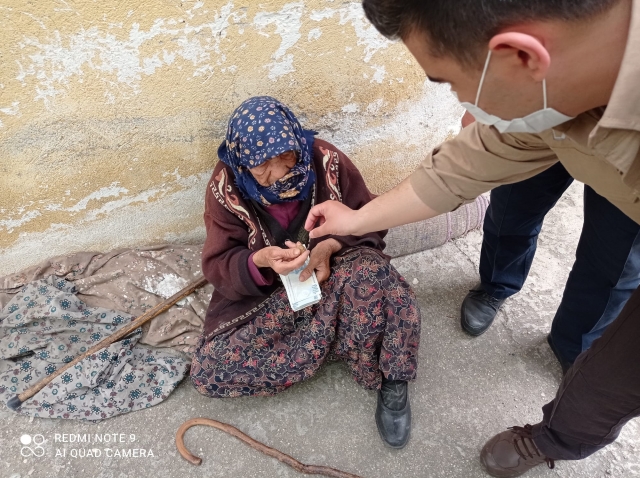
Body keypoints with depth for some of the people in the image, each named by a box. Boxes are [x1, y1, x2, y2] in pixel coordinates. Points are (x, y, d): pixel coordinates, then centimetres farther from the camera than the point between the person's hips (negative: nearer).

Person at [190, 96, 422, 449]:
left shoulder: (325, 160, -16)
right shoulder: (227, 185, -16)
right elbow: (216, 266, -11)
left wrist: (330, 247, -26)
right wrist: (260, 261, -34)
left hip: (331, 271, -1)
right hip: (264, 290, 2)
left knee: (371, 274, -38)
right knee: (207, 370, -19)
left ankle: (391, 382, -14)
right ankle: (340, 340, -10)